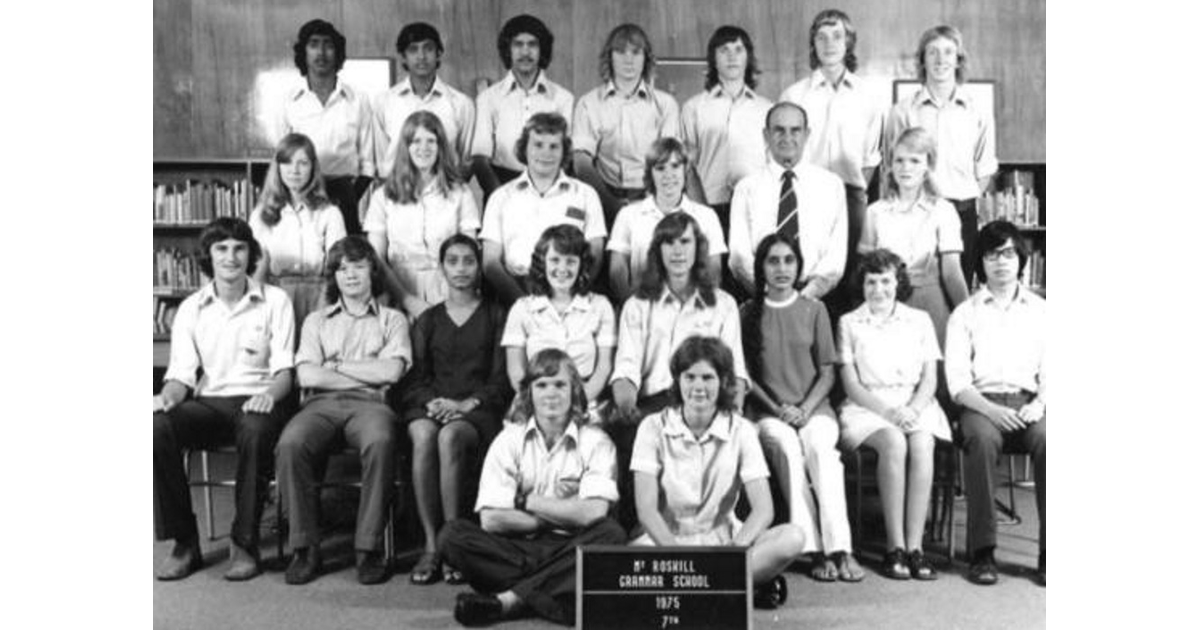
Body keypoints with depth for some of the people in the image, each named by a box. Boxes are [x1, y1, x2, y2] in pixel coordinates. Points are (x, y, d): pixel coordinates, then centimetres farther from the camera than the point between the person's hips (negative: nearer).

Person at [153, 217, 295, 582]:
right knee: (158, 427, -28)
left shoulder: (275, 301, 5)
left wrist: (270, 394, -23)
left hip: (256, 401, -2)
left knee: (256, 429, -38)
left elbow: (284, 370, -1)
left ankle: (245, 544, -23)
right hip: (208, 403, 3)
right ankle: (185, 543, -15)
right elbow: (181, 373, 6)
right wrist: (168, 396, -18)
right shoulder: (191, 308, 12)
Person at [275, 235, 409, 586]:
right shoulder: (316, 321, 25)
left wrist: (336, 364, 5)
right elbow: (307, 376, 7)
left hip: (369, 403, -2)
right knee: (290, 443, -32)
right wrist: (369, 374, 2)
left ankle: (370, 547, -29)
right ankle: (305, 547, -21)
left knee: (380, 441, -38)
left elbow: (391, 371, 2)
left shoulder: (392, 320, 21)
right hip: (321, 404, 2)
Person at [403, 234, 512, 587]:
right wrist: (433, 401, -10)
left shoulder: (495, 316, 14)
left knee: (450, 437, -36)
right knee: (423, 436, -34)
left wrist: (468, 403, -12)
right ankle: (431, 546, -30)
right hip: (431, 405, 2)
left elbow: (501, 379, 5)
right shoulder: (428, 320, 23)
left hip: (478, 408, -2)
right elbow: (416, 377, 12)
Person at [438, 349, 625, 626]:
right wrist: (564, 517, -8)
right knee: (452, 535, -22)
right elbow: (491, 520, -10)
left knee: (611, 534, -31)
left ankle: (508, 600, -26)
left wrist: (527, 502, -7)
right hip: (518, 549, 1)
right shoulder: (509, 440, 2)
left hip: (570, 551, 0)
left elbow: (593, 512, -16)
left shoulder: (596, 442, 0)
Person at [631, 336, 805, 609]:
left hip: (723, 538, 2)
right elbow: (646, 509, -12)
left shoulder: (740, 431, -3)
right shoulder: (654, 428, -5)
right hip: (667, 539, -1)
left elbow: (763, 510, -11)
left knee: (793, 537, -25)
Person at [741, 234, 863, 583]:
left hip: (813, 407, 1)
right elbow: (744, 374, 5)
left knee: (821, 446, -31)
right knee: (788, 447, -32)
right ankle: (815, 550, -33)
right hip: (766, 410, -1)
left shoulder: (814, 310, 11)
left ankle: (839, 547, -34)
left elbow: (827, 371, 7)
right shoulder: (748, 313, 8)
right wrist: (777, 409, -8)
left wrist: (805, 408, -9)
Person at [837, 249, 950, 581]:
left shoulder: (919, 320, 15)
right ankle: (895, 547, -28)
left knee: (922, 444, -32)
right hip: (867, 407, -2)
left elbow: (930, 379, 8)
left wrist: (912, 410, -12)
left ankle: (915, 546, -28)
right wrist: (888, 410, -13)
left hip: (915, 404, 2)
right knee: (894, 442, -34)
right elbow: (851, 384, 1)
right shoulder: (848, 323, 9)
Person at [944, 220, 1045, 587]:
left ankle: (1048, 554, -25)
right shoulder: (965, 314, 12)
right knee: (981, 438, -35)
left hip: (1028, 402, 1)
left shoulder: (1040, 311, 18)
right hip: (981, 402, -1)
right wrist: (990, 409, -15)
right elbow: (957, 380, 2)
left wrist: (1040, 404, -10)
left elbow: (1049, 373, 11)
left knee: (1047, 439, -33)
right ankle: (982, 552, -30)